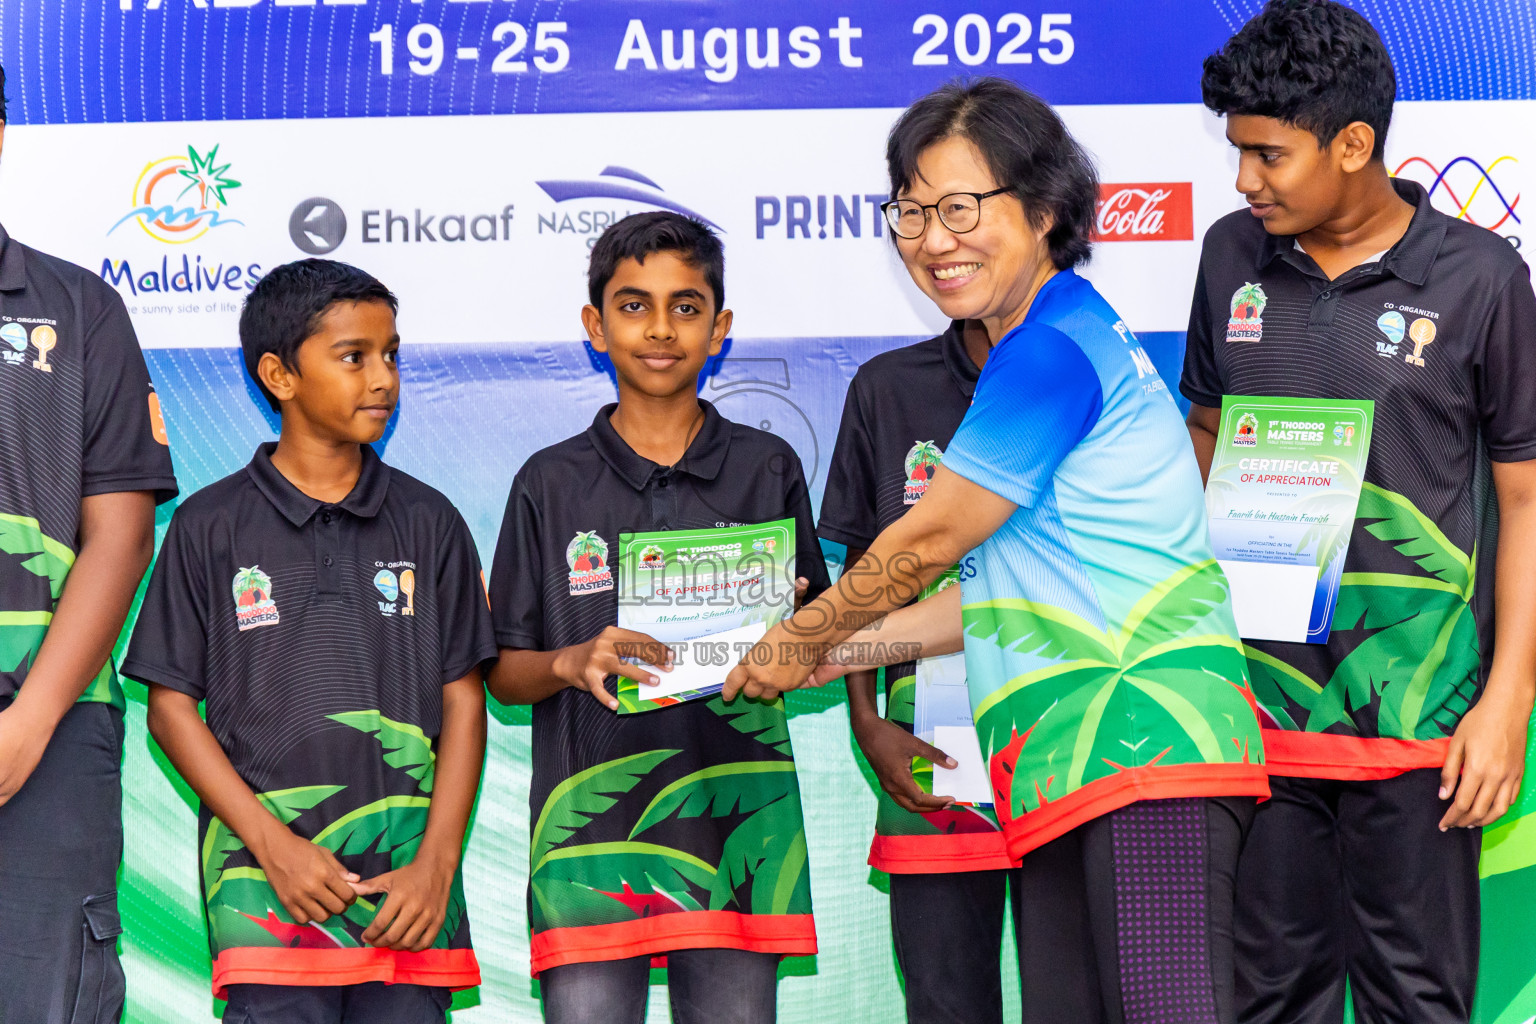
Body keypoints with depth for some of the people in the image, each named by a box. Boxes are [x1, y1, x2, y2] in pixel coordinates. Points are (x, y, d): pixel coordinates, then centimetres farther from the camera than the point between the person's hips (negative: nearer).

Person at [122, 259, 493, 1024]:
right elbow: (171, 705, 3)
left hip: (407, 881, 2)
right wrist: (275, 846, -7)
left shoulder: (428, 523, 9)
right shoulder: (210, 527, 4)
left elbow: (463, 702, 8)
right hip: (266, 878, -1)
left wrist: (437, 865, -3)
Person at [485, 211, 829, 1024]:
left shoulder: (767, 470, 10)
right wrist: (573, 663, -13)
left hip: (737, 817, 1)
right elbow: (505, 675, 8)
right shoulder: (551, 483, 8)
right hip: (590, 825, 0)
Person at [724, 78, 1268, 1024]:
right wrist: (838, 653, 25)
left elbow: (927, 544, -3)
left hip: (1146, 728, -11)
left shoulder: (1051, 350, -10)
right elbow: (998, 588, 23)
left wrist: (796, 642, 13)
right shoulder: (1071, 336, 22)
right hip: (1072, 760, 11)